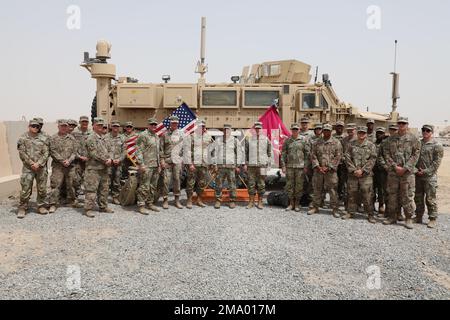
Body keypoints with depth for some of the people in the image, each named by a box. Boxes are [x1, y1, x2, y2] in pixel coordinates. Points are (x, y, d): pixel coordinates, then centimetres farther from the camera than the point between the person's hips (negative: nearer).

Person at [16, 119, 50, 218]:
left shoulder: (43, 139, 7)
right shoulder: (23, 138, 3)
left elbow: (46, 153, 1)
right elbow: (22, 153, -3)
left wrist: (38, 163, -11)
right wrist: (31, 163, -12)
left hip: (41, 168, 2)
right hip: (28, 168, -2)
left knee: (42, 188, 6)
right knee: (25, 189, -3)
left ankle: (41, 206, 19)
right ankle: (22, 208, 8)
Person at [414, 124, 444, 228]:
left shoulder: (437, 145, -4)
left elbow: (437, 162, -9)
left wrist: (426, 171, -14)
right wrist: (415, 169, 1)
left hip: (430, 176, -5)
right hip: (418, 176, 5)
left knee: (430, 199, -2)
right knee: (418, 198, 12)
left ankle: (433, 219, 8)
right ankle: (419, 217, 23)